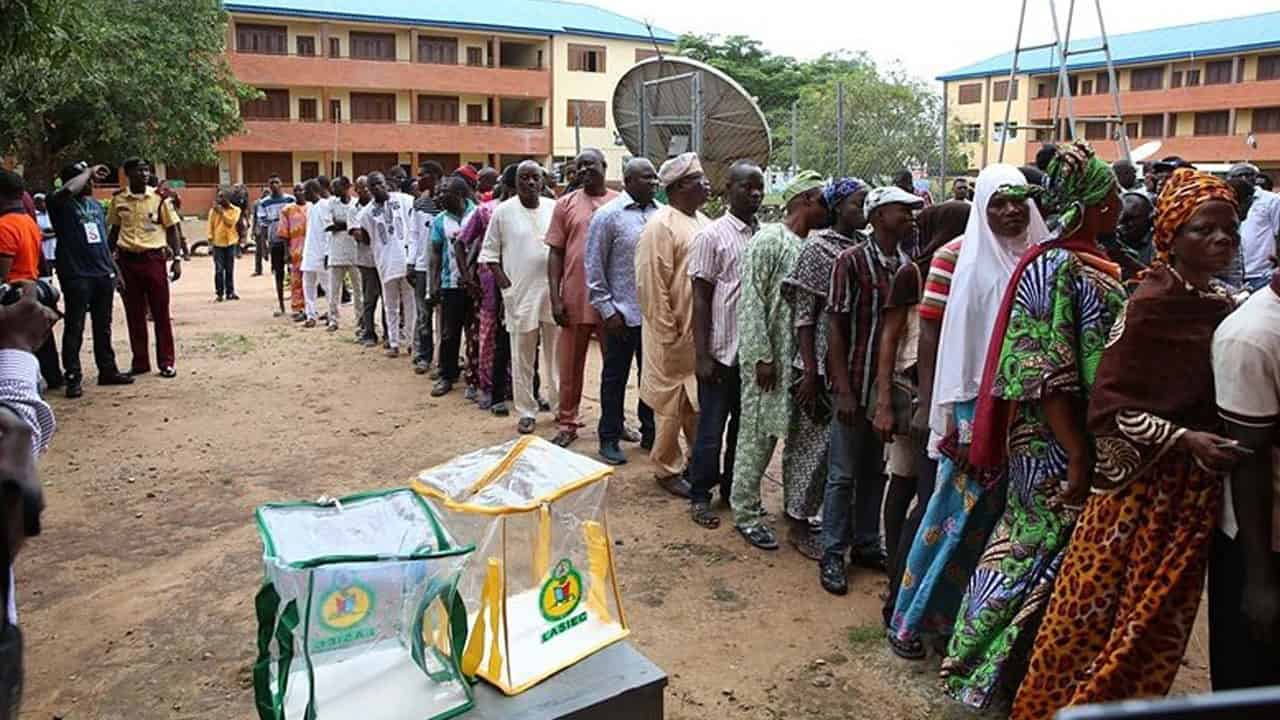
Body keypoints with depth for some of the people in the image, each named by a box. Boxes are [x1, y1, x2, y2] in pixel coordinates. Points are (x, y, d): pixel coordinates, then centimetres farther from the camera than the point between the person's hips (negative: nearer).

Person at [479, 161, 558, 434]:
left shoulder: (554, 208, 4)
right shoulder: (503, 211, -1)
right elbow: (489, 252, 2)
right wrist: (505, 283, -7)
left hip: (553, 291, 2)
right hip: (520, 294, -2)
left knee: (557, 352, 11)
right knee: (522, 357, 5)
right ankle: (526, 412, 15)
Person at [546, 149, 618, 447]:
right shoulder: (566, 204, 3)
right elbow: (556, 253, 3)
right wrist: (555, 297, -5)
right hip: (575, 297, 0)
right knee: (571, 364, 7)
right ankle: (567, 423, 19)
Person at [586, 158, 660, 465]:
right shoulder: (608, 215, -6)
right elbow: (594, 267, -5)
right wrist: (607, 310, -8)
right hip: (622, 313, -4)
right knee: (615, 377, 7)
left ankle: (649, 434, 27)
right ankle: (609, 438, 19)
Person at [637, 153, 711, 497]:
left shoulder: (702, 221, 10)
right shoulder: (661, 226, -15)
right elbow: (651, 285, -18)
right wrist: (669, 334, -17)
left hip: (703, 333, 7)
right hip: (675, 335, -7)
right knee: (671, 405, 6)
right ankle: (668, 469, 21)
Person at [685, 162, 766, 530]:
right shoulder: (711, 236, -7)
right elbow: (700, 298, -8)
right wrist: (702, 355, -12)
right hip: (721, 351, -5)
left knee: (744, 424, 15)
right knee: (712, 427, 5)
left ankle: (734, 489, 31)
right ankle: (700, 496, 20)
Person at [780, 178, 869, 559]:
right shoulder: (819, 248, -9)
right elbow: (803, 314, -11)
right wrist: (809, 371, -15)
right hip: (824, 361, -6)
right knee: (813, 439, 3)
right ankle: (798, 524, 17)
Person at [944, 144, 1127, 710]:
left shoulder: (1099, 268, 10)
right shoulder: (1055, 269, -17)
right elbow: (1044, 374, -22)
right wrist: (1078, 457, -22)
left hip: (1094, 441, 8)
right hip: (1056, 448, -8)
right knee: (1049, 555, 3)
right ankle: (996, 669, 21)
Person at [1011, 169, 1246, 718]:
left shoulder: (1226, 305, 6)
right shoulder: (1151, 305, -14)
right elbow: (1108, 405, -18)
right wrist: (1184, 439, -24)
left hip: (1197, 490, 7)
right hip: (1143, 484, -6)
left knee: (1163, 615, 17)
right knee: (1097, 611, 3)